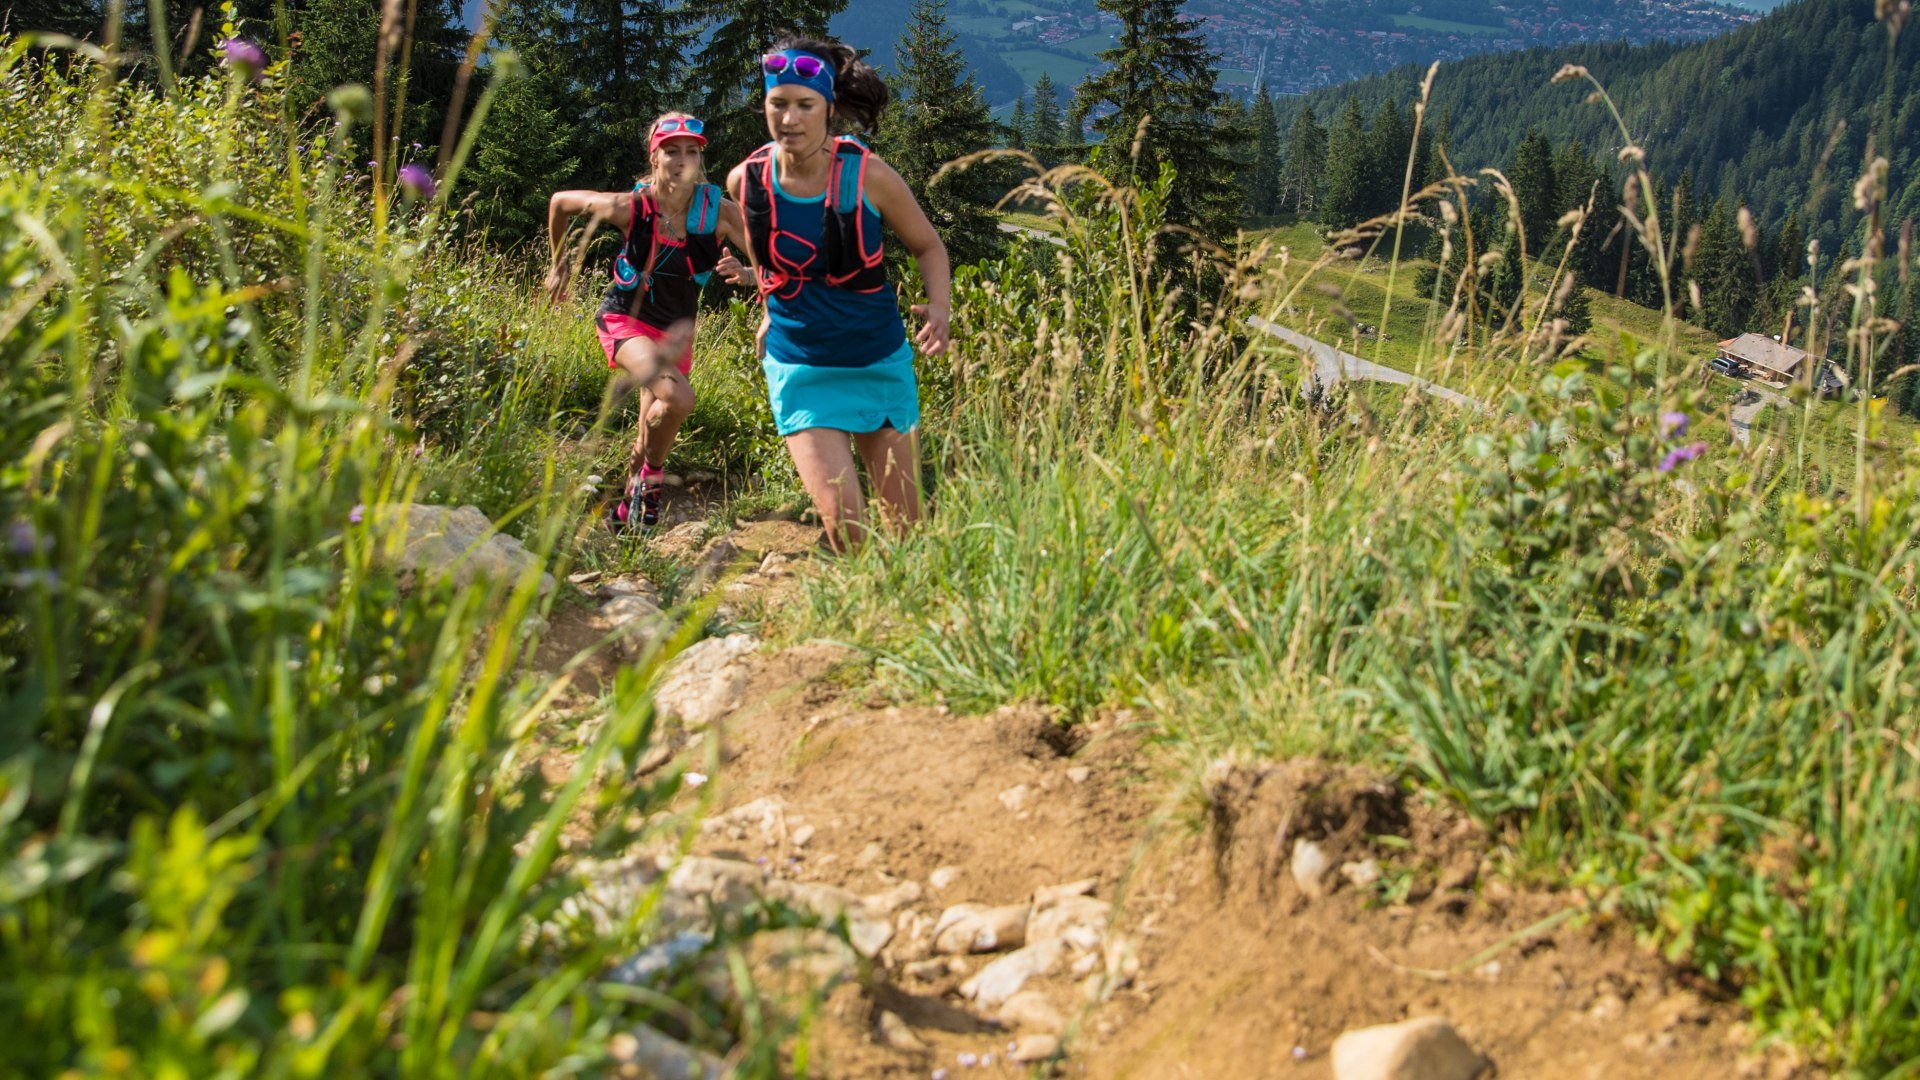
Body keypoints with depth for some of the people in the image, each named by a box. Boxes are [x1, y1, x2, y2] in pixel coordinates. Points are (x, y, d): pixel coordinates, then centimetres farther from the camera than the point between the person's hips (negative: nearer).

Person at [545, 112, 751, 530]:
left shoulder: (719, 210, -17)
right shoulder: (631, 207, -19)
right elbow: (559, 202, -2)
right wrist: (560, 264, 9)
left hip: (674, 330, 4)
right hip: (625, 319, -3)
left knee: (656, 428, 12)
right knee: (677, 398, -29)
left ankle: (629, 505, 36)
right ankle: (650, 470, -1)